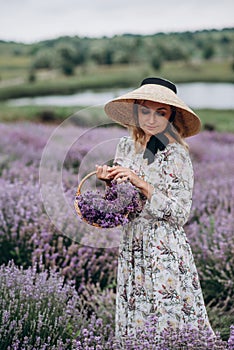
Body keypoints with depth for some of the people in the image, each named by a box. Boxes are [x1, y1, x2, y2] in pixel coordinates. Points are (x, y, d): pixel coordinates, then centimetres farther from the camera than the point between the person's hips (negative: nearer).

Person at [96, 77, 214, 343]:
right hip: (131, 246, 5)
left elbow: (180, 214, -14)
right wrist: (108, 180, -3)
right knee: (135, 322, 12)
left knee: (171, 322, 0)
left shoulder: (176, 155, -11)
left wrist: (142, 184, -20)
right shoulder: (125, 146, 6)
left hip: (166, 251, -5)